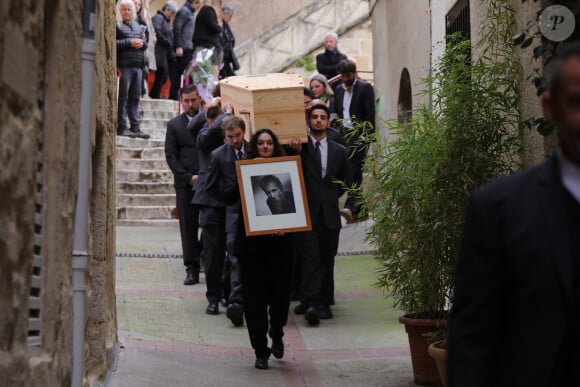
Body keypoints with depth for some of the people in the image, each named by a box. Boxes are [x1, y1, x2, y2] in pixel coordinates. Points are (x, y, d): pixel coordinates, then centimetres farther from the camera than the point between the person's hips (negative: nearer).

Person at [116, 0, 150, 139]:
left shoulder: (138, 26, 20)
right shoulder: (116, 25, -2)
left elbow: (145, 43, 22)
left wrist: (141, 43, -1)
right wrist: (130, 42, -15)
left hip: (137, 66, 7)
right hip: (123, 66, -7)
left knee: (135, 98, 7)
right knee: (122, 97, -5)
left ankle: (135, 127, 9)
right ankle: (122, 127, -2)